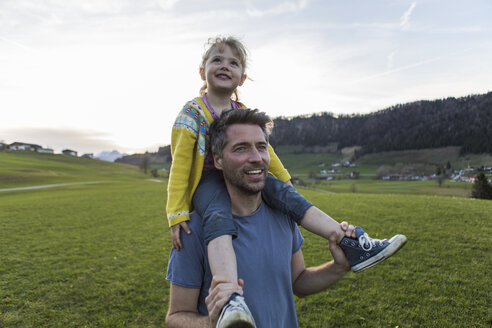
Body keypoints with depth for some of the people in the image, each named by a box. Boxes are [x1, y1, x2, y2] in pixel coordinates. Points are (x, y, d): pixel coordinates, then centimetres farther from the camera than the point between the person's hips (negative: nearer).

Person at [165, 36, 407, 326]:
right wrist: (177, 214, -18)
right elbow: (180, 163, -13)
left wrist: (285, 181, 16)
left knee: (287, 195, -15)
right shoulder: (193, 112, -8)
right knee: (219, 220, -36)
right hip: (208, 183, -5)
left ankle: (353, 246, -14)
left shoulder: (244, 113, 7)